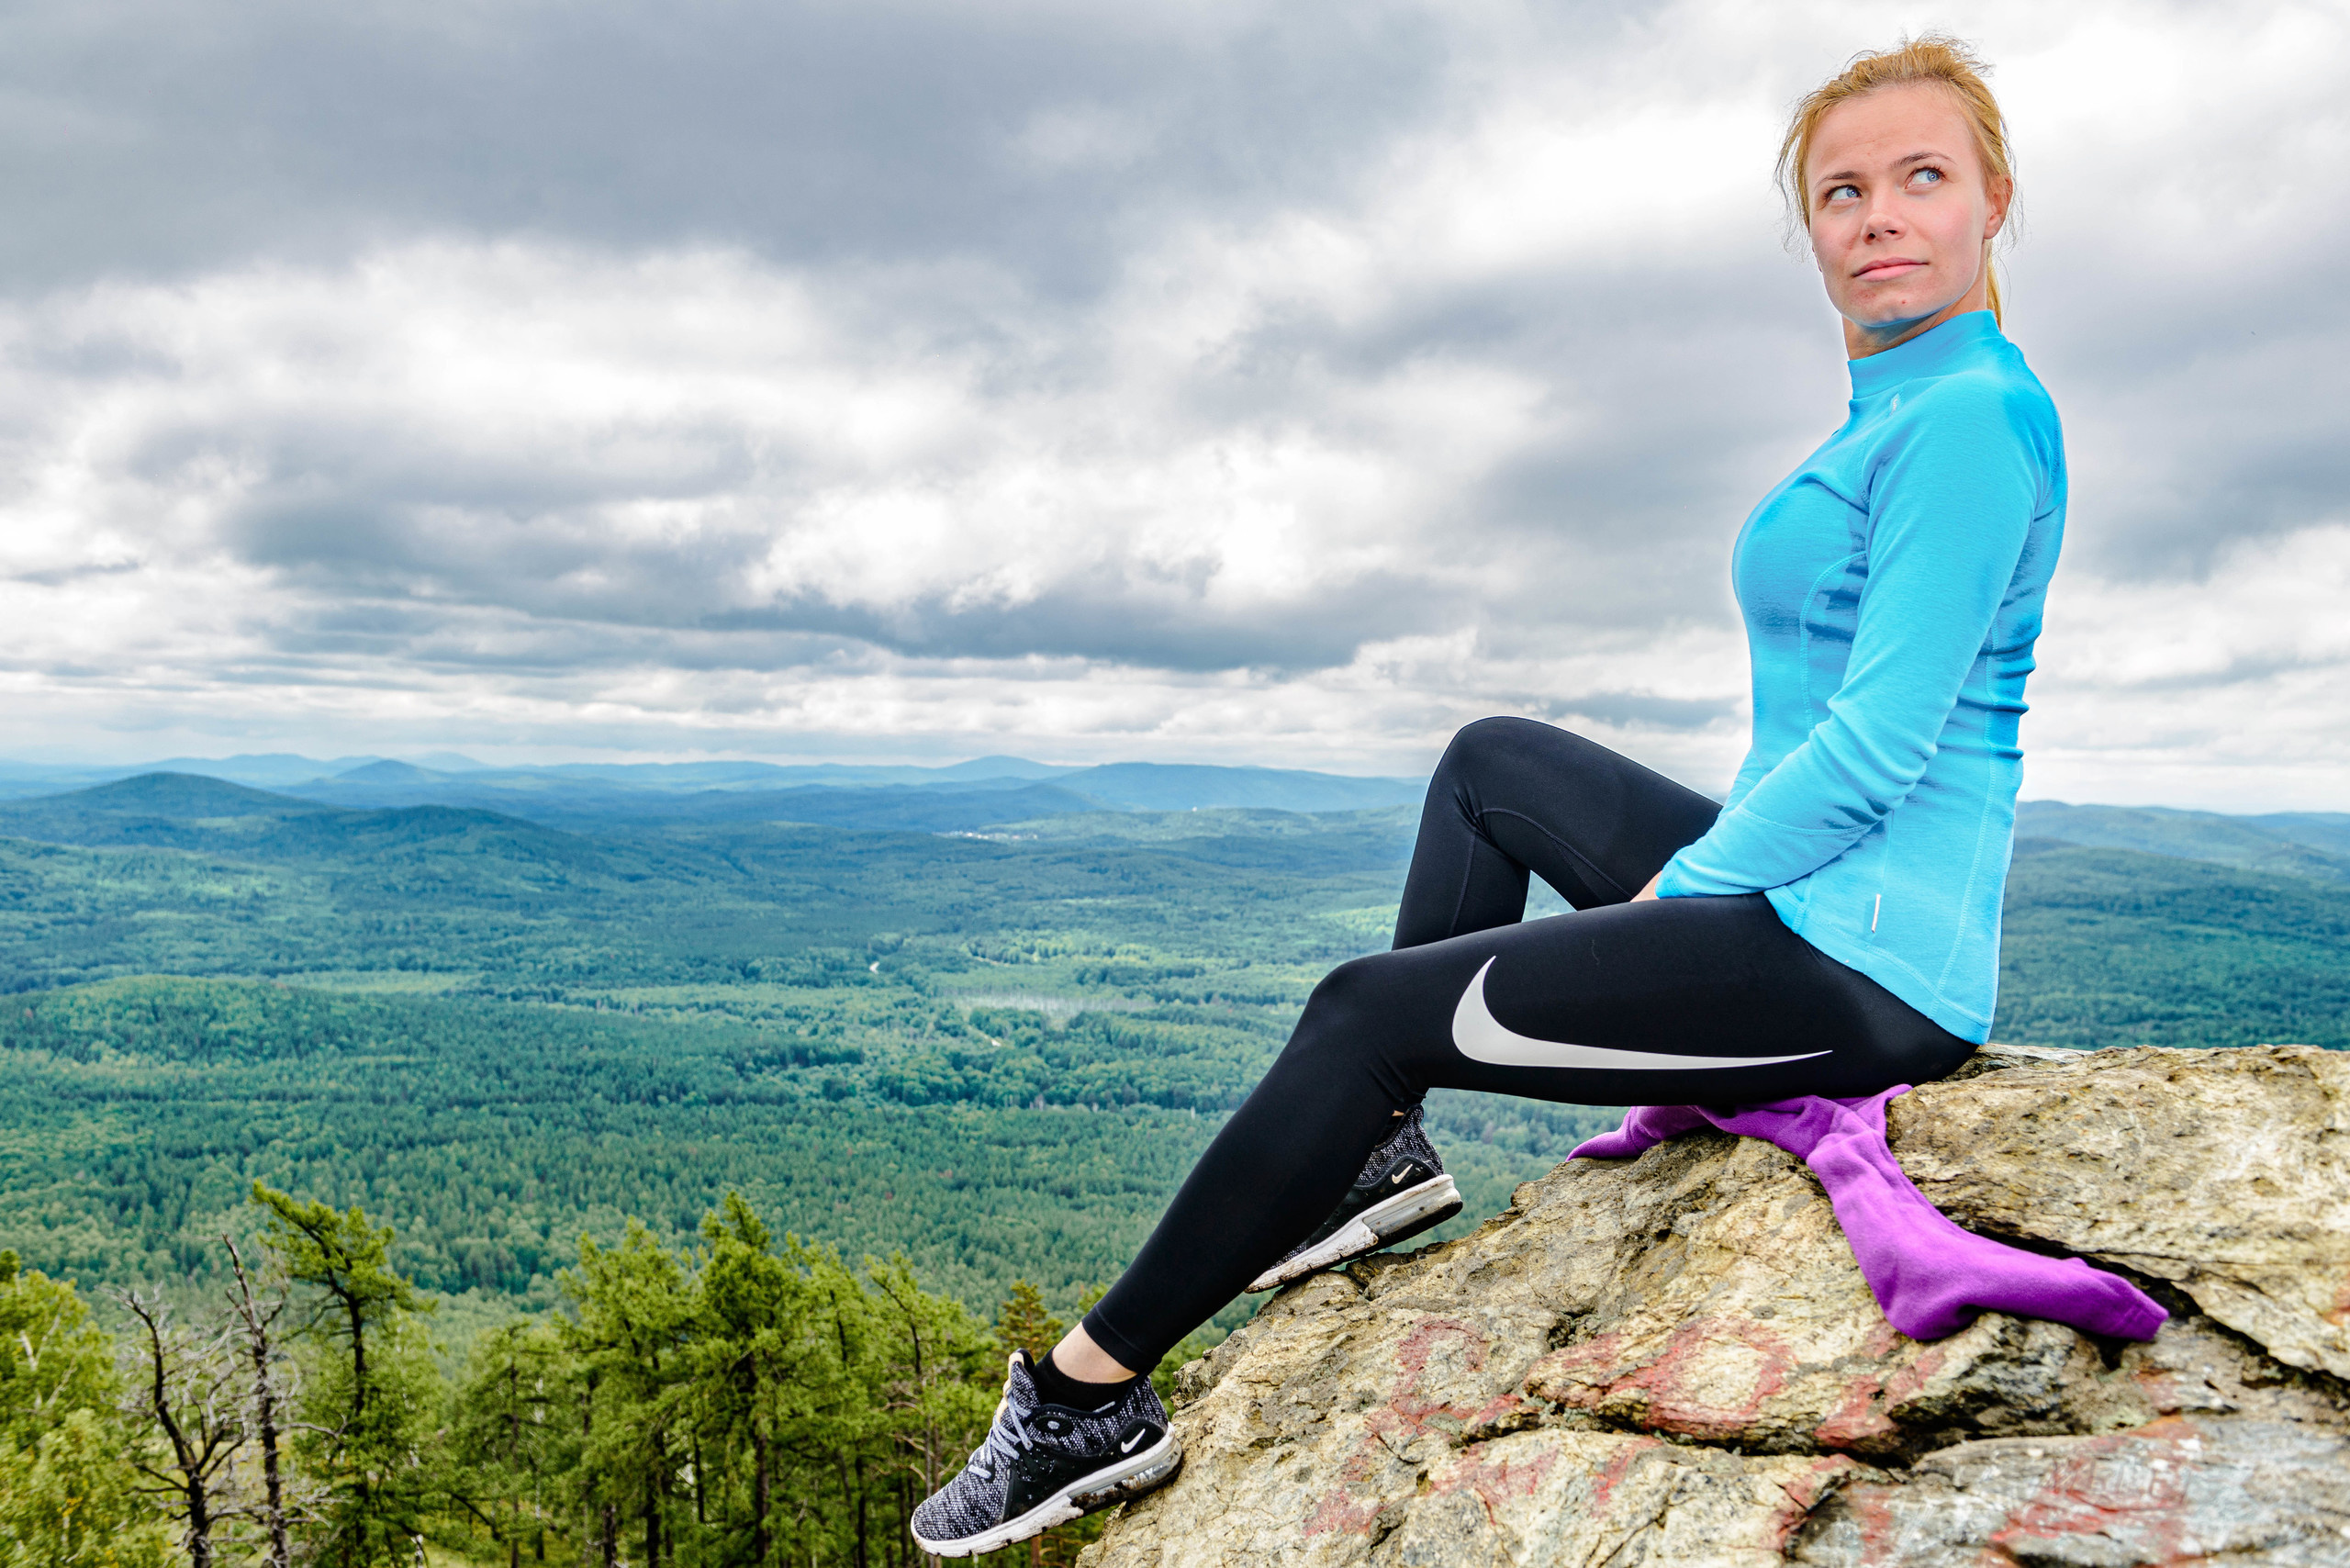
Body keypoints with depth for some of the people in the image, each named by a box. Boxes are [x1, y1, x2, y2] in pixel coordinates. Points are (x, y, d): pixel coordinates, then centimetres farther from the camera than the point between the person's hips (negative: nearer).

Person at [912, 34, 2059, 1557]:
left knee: (1367, 1010, -8)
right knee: (1490, 762, 22)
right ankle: (1383, 1146, 21)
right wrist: (1690, 875, 11)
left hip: (1859, 963, -10)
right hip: (1802, 895, 10)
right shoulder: (1898, 411, 16)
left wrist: (1674, 893, -11)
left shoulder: (1973, 412, -15)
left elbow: (1877, 747, -22)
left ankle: (1091, 1398, 5)